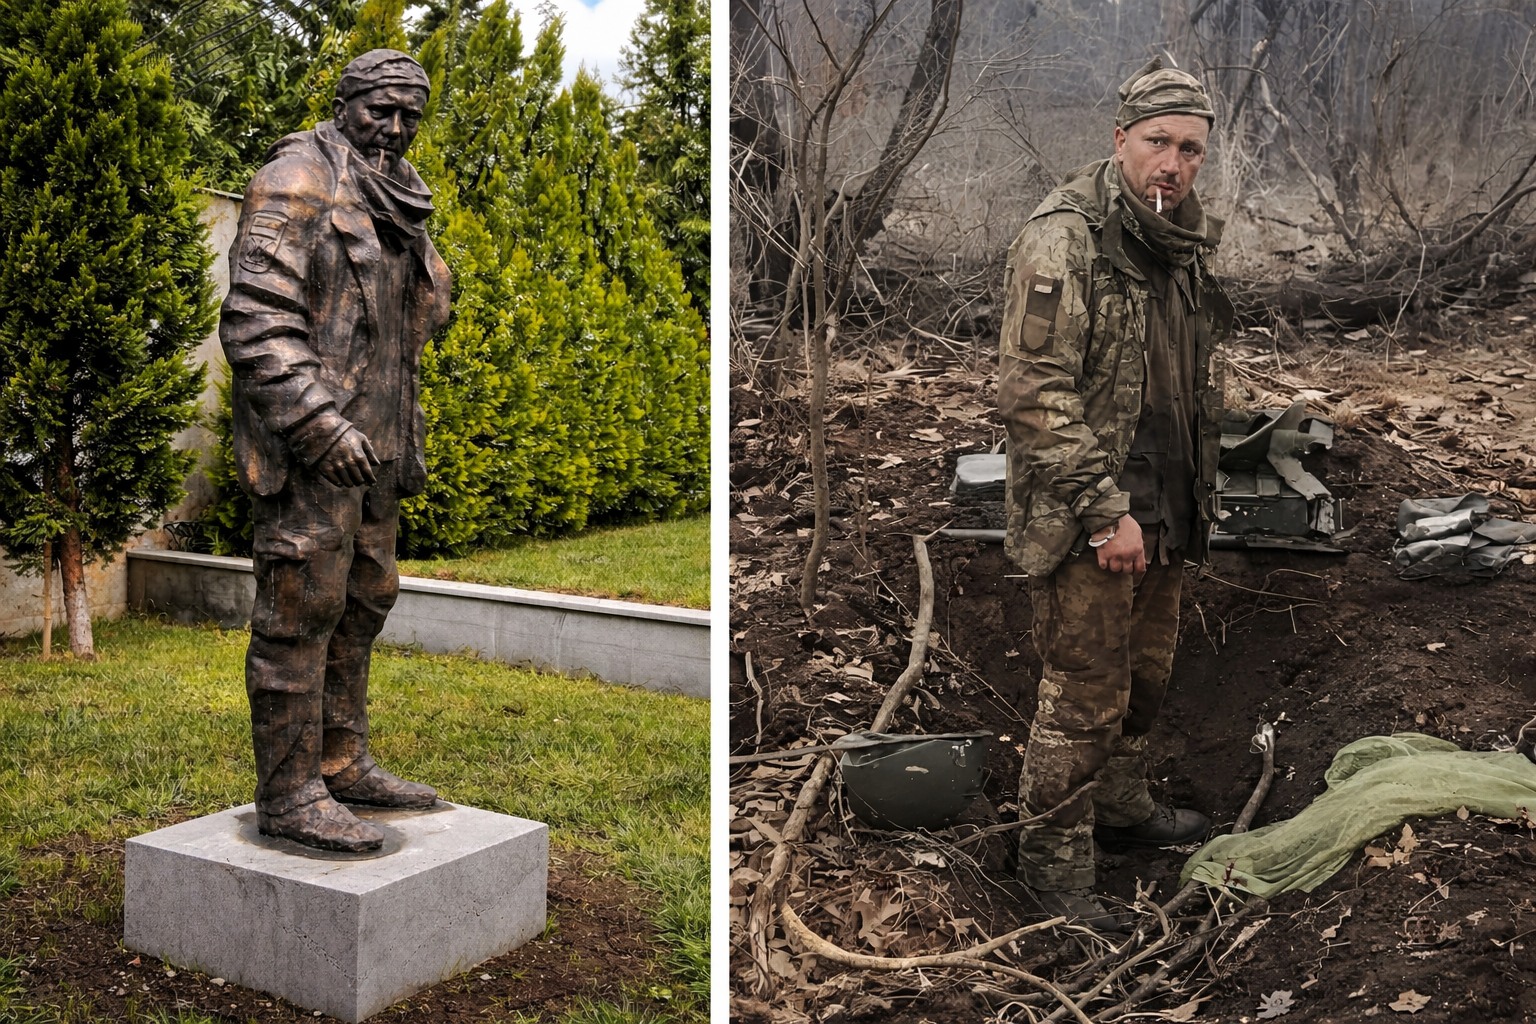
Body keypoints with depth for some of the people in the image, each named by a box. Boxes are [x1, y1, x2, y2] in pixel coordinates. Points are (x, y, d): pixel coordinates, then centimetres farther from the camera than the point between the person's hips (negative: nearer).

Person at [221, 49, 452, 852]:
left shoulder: (395, 206, 19)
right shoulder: (299, 180, -8)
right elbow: (255, 317, -18)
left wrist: (407, 445, 21)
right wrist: (319, 424, -25)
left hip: (372, 441, 9)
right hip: (306, 437, -9)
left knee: (363, 600, 13)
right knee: (301, 608, -6)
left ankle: (340, 762, 24)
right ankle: (289, 794, 0)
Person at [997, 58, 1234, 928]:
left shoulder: (1189, 242, 9)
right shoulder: (1064, 241, -18)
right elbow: (1036, 395, -22)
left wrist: (1200, 493, 17)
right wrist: (1106, 513, -22)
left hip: (1164, 511, 8)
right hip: (1084, 521, -8)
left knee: (1147, 676, 21)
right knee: (1086, 697, 1)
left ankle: (1122, 805, 42)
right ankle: (1055, 855, 18)